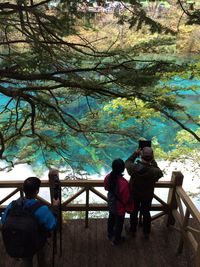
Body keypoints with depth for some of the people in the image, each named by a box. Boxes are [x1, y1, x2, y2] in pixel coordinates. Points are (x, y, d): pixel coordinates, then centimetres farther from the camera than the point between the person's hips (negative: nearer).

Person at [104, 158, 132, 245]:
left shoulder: (108, 177, -21)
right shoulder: (124, 183, -39)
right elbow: (126, 199, -25)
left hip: (110, 204, 5)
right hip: (119, 207, -5)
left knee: (111, 219, 30)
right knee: (119, 223, 21)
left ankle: (110, 235, 56)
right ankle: (116, 240, 45)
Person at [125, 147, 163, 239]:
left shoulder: (133, 167, -30)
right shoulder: (154, 171, -33)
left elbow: (127, 162, -6)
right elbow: (160, 173, -8)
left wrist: (135, 154, -3)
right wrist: (153, 162, -8)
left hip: (134, 194, 1)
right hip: (147, 196, 0)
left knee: (134, 212, 24)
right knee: (146, 213, 23)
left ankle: (133, 230, 44)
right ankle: (146, 233, 43)